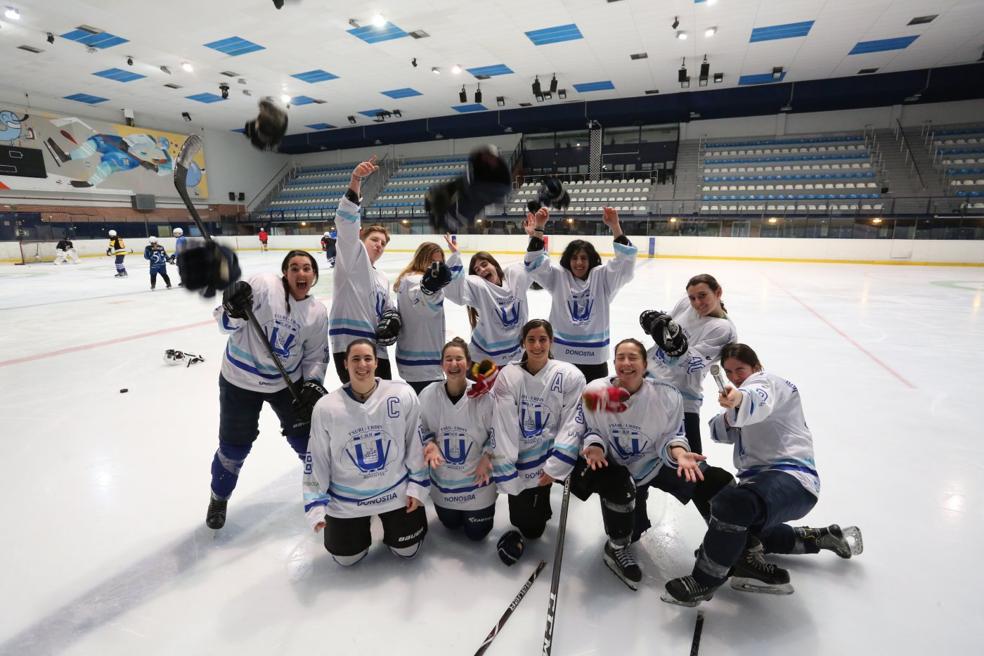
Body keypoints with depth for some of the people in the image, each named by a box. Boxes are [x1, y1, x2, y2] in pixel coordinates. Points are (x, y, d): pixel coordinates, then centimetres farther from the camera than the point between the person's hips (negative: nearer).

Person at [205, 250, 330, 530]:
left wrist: (312, 385, -10)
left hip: (287, 382, 3)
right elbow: (227, 325, -15)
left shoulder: (317, 312, -4)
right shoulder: (264, 284, -18)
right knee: (234, 446, 8)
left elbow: (316, 355, 4)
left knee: (305, 439, 8)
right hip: (240, 380, -2)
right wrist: (233, 310, -37)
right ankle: (219, 498, 38)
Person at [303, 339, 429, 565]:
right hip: (346, 500, 0)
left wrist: (417, 487, -4)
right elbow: (316, 460, -6)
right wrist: (316, 505, -5)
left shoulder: (403, 395, -18)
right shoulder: (326, 407, -16)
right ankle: (363, 522, 43)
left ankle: (388, 518, 43)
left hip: (396, 492, 0)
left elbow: (416, 443, -7)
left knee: (407, 550, 14)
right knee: (347, 558, 15)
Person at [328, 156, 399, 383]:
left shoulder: (383, 279, 25)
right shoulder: (352, 258, 1)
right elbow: (347, 222, -14)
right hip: (348, 345, -8)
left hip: (376, 348, 8)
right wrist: (356, 181, -26)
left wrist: (392, 318, 7)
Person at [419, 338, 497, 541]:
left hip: (478, 478, -2)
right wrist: (430, 444, -19)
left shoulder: (483, 395, -22)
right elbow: (422, 429, 0)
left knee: (476, 533, 14)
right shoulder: (428, 394, -15)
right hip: (443, 478, 2)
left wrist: (487, 456, -19)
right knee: (451, 524, 23)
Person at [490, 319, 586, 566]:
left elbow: (573, 423, -11)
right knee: (530, 529, 3)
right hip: (522, 457, -1)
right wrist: (507, 479, -14)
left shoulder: (570, 375, -9)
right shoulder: (508, 376, -10)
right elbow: (501, 427, -12)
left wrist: (555, 467, -19)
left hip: (555, 451, 1)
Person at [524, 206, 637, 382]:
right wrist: (538, 228, -19)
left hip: (595, 356, 0)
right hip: (562, 354, 0)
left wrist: (615, 226, -22)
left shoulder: (601, 277, 0)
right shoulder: (558, 277, 1)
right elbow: (535, 263, -9)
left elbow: (625, 261, -11)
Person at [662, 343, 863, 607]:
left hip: (790, 477, -11)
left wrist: (739, 400, -57)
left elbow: (759, 402, -34)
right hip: (760, 477, 11)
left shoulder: (765, 381, -5)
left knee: (731, 504, -37)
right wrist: (728, 418, -10)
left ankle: (704, 582, -24)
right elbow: (720, 432, 13)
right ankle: (824, 537, 38)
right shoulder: (749, 388, 24)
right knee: (746, 531, 30)